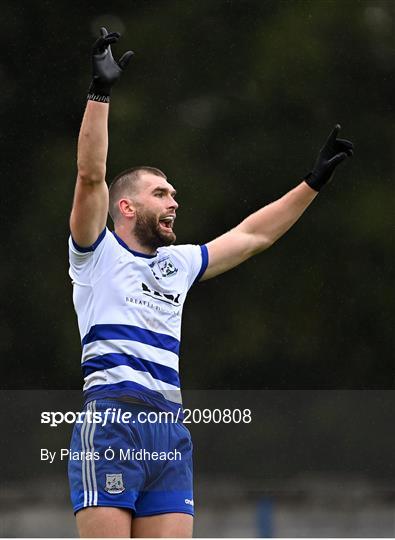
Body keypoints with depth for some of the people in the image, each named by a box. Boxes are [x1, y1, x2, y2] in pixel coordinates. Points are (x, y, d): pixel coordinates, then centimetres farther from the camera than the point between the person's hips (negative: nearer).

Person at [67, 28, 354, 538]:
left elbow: (251, 236, 31)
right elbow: (91, 175, -7)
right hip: (110, 423, -6)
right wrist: (100, 92, -13)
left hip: (171, 434, 6)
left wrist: (313, 182, 31)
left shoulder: (177, 264, 25)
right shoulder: (98, 254, 7)